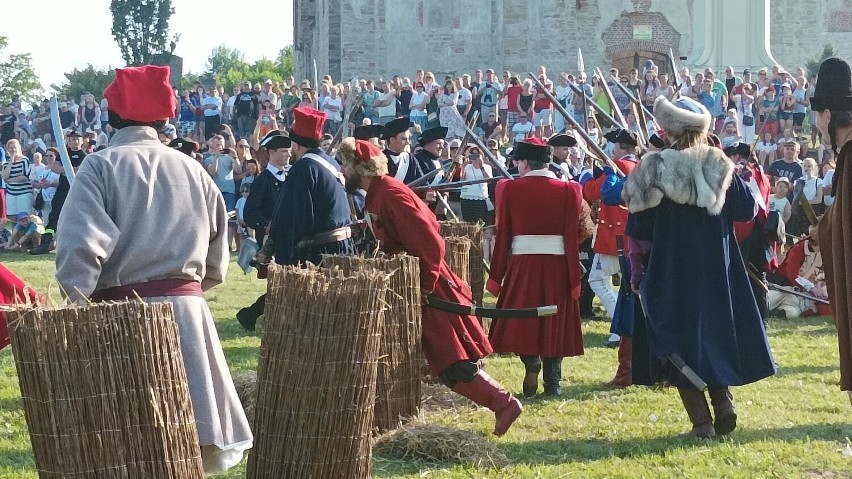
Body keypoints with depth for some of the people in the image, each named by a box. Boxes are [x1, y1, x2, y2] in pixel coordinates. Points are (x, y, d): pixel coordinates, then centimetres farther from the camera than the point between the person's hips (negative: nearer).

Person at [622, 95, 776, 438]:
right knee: (716, 331, 19)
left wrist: (638, 273, 4)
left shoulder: (655, 169, -9)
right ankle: (723, 402, 1)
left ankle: (701, 420, -1)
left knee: (681, 341, 5)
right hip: (717, 268, 3)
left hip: (670, 273, -3)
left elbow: (638, 229, -6)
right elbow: (747, 210, 4)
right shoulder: (720, 166, -2)